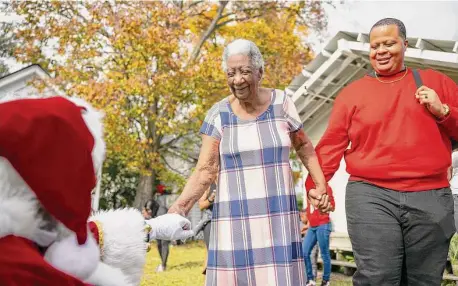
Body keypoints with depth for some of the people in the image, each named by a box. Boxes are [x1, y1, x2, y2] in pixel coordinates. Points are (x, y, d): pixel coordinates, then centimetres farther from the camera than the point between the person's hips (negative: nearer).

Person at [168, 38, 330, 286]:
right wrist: (181, 205, -20)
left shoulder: (281, 103, 2)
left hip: (277, 212, 1)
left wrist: (321, 185, 6)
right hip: (234, 214, -1)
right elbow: (205, 170, -7)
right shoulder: (218, 115, -2)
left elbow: (303, 146, 15)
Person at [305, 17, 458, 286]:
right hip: (371, 196, -1)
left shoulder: (435, 82, 12)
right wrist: (314, 184, -7)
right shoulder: (352, 93, 10)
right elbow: (331, 144, 6)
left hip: (431, 198, 2)